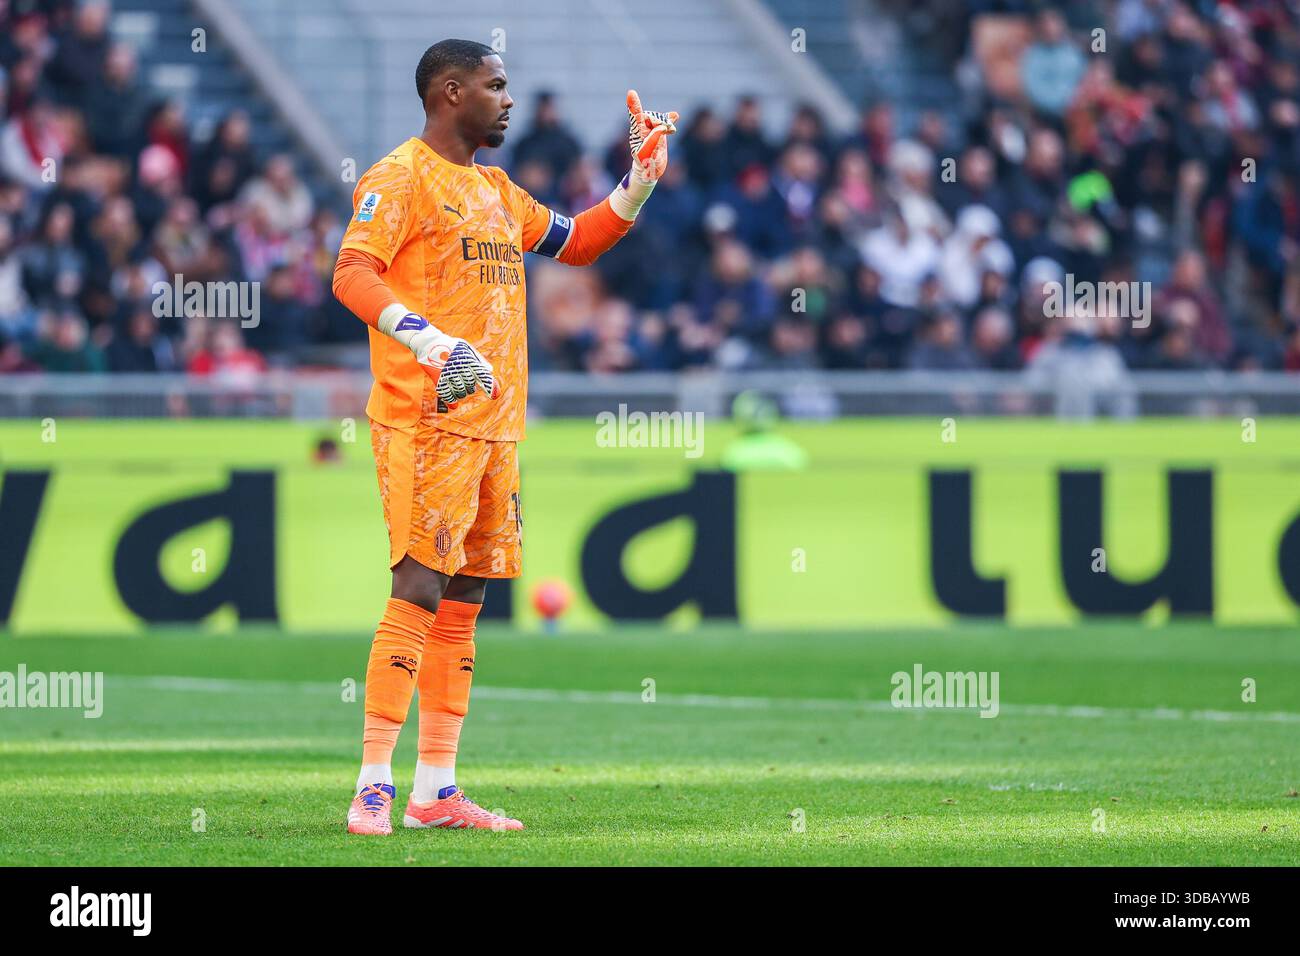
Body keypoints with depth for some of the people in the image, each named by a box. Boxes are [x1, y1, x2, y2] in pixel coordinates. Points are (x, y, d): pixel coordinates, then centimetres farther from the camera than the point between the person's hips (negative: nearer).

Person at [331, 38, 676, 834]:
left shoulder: (497, 192, 21)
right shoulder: (401, 178, -6)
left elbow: (575, 243, 32)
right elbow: (352, 275, -18)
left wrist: (641, 180, 19)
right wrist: (435, 344, -30)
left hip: (496, 425, 9)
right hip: (426, 423, -9)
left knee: (463, 603, 8)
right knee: (419, 593, -14)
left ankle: (437, 790, 12)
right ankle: (374, 788, -13)